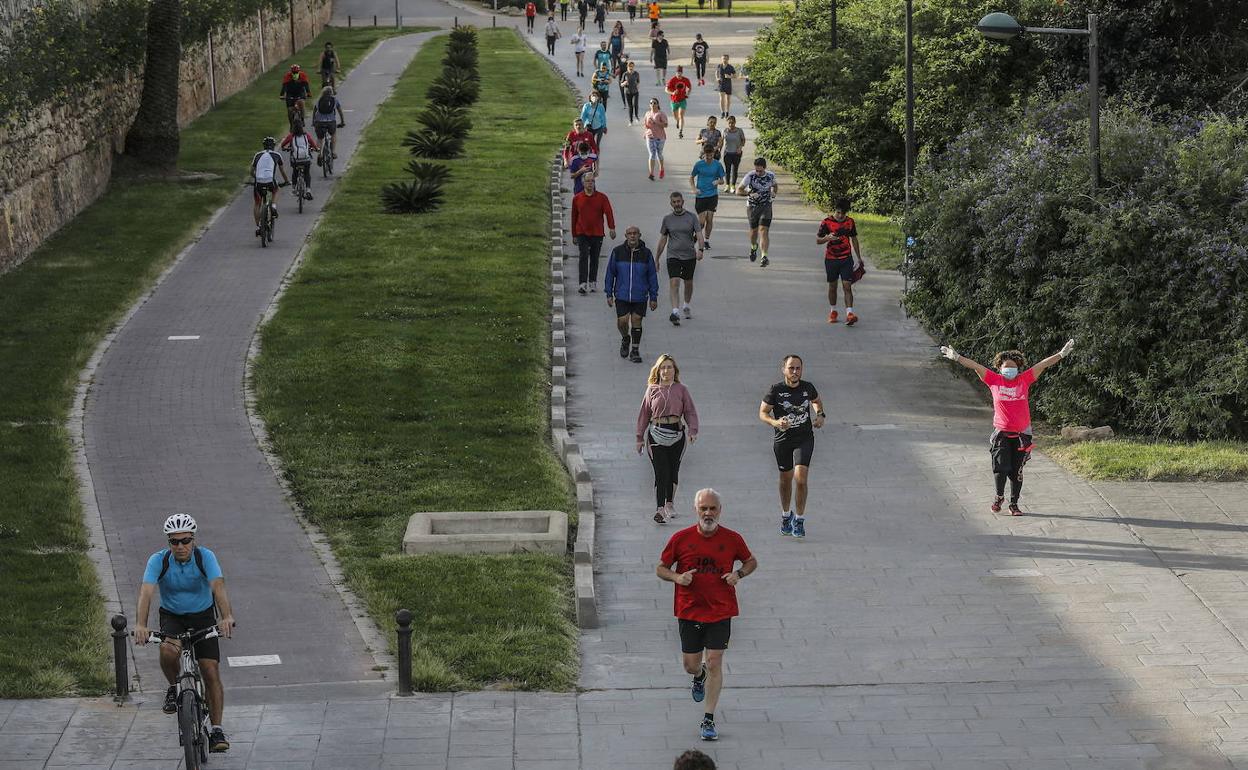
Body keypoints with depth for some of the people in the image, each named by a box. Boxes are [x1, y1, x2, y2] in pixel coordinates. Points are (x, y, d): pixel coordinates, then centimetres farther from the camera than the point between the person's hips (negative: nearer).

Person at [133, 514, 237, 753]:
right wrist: (141, 625, -47)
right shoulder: (158, 561, -19)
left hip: (203, 616, 0)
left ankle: (217, 730, -2)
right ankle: (173, 688, -2)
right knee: (168, 650, -33)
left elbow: (218, 586, -34)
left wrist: (227, 617, -51)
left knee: (211, 672, -11)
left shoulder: (205, 557, -20)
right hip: (172, 616, 0)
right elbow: (146, 592, -30)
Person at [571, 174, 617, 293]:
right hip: (582, 233, -1)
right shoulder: (577, 198, 3)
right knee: (584, 257, -11)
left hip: (597, 234, 1)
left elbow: (608, 212, -12)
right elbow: (574, 216, 9)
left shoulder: (602, 198, 0)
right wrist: (574, 235, 11)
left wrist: (611, 228, -27)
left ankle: (593, 282, 22)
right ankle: (583, 284, -17)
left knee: (594, 258, 10)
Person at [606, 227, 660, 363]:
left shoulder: (646, 253, 0)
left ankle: (635, 350, 15)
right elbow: (610, 273, 5)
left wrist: (653, 297, 5)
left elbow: (652, 276, 6)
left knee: (636, 320, 1)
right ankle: (625, 339, 25)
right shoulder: (617, 252, -2)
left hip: (640, 296, 0)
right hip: (621, 295, 0)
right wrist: (609, 294, 3)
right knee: (622, 321, -7)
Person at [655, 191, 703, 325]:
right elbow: (663, 240, 10)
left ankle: (687, 306, 40)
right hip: (673, 256, 0)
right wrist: (656, 259, 12)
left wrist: (700, 249, -25)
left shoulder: (692, 217, -1)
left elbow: (699, 234, -6)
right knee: (674, 283, -15)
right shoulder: (667, 219, 3)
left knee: (688, 283, 15)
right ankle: (675, 312, -24)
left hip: (690, 256, 0)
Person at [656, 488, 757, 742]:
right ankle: (700, 676, 47)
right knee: (691, 664, 8)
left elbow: (751, 561, 14)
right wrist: (677, 577, -15)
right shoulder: (681, 539, -5)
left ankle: (708, 720, 1)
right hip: (689, 611, 1)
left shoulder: (732, 539, -4)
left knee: (714, 663, -7)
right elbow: (661, 568, 5)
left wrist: (738, 574, -7)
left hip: (721, 612, -1)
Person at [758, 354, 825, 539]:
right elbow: (762, 412, -5)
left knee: (800, 478, -15)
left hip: (804, 439, 0)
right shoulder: (776, 390, -10)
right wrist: (775, 422, -24)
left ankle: (799, 520, -2)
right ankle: (786, 515, 37)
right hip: (783, 439, 0)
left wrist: (819, 415, 1)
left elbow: (817, 400, 20)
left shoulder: (808, 388, -2)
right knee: (786, 478, 13)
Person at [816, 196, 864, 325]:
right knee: (832, 286, 10)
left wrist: (859, 258, 17)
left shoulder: (850, 222, 2)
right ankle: (832, 312, 27)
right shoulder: (827, 222, -7)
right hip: (831, 258, -1)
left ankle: (849, 313, -18)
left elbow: (854, 239, 14)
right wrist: (827, 238, -26)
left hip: (846, 258, 1)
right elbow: (817, 240, -4)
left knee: (847, 286, -10)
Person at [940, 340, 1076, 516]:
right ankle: (999, 496, 20)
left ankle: (1014, 504, 17)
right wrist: (956, 358, -5)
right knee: (1000, 468, -7)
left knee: (1016, 471, 5)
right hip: (1001, 433, -1)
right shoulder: (994, 380, 2)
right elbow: (975, 366, 0)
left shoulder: (1024, 380, 2)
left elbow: (1043, 365, 0)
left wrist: (1061, 354, -5)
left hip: (1021, 434, 1)